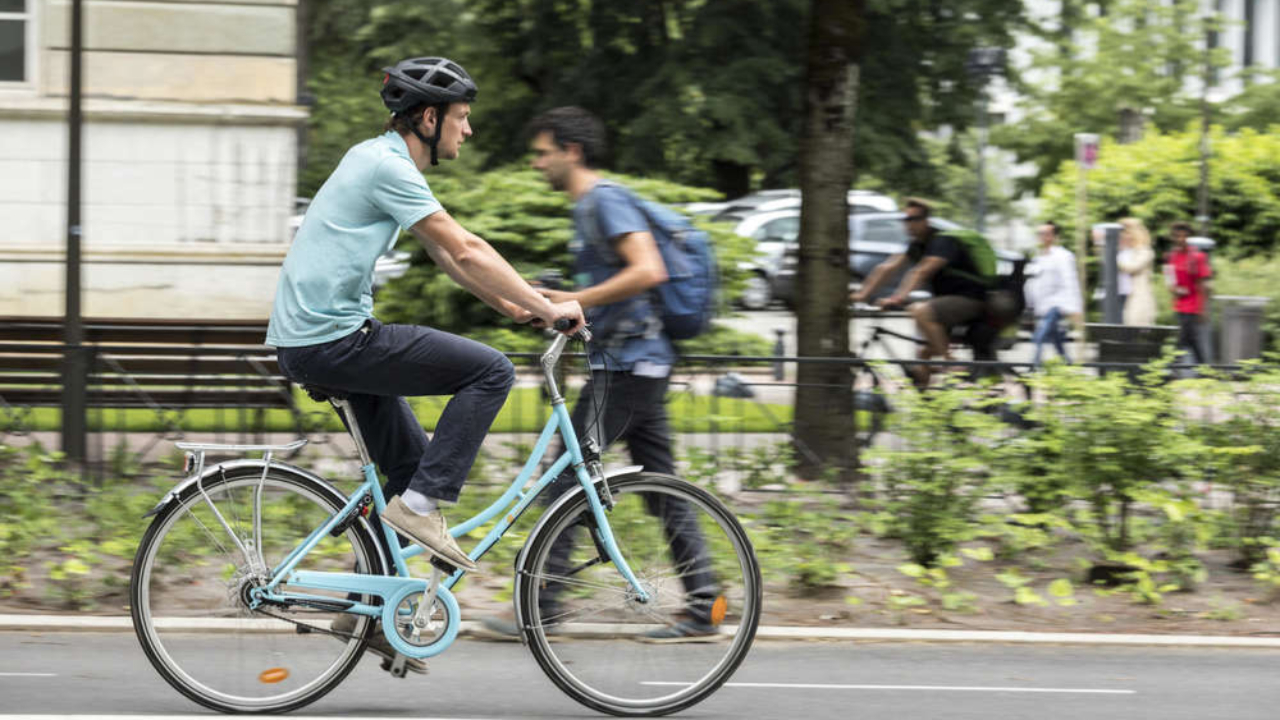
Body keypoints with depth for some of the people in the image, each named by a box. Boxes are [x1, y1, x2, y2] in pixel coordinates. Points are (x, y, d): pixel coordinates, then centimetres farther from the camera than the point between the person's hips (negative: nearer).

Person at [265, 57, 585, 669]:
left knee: (411, 463, 16)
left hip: (309, 338, 10)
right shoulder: (387, 167, -14)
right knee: (490, 371, -12)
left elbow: (447, 255, 23)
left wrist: (513, 305, 16)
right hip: (332, 340, -10)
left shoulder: (380, 160, 18)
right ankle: (420, 505, -9)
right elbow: (465, 253, -16)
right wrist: (548, 308, -10)